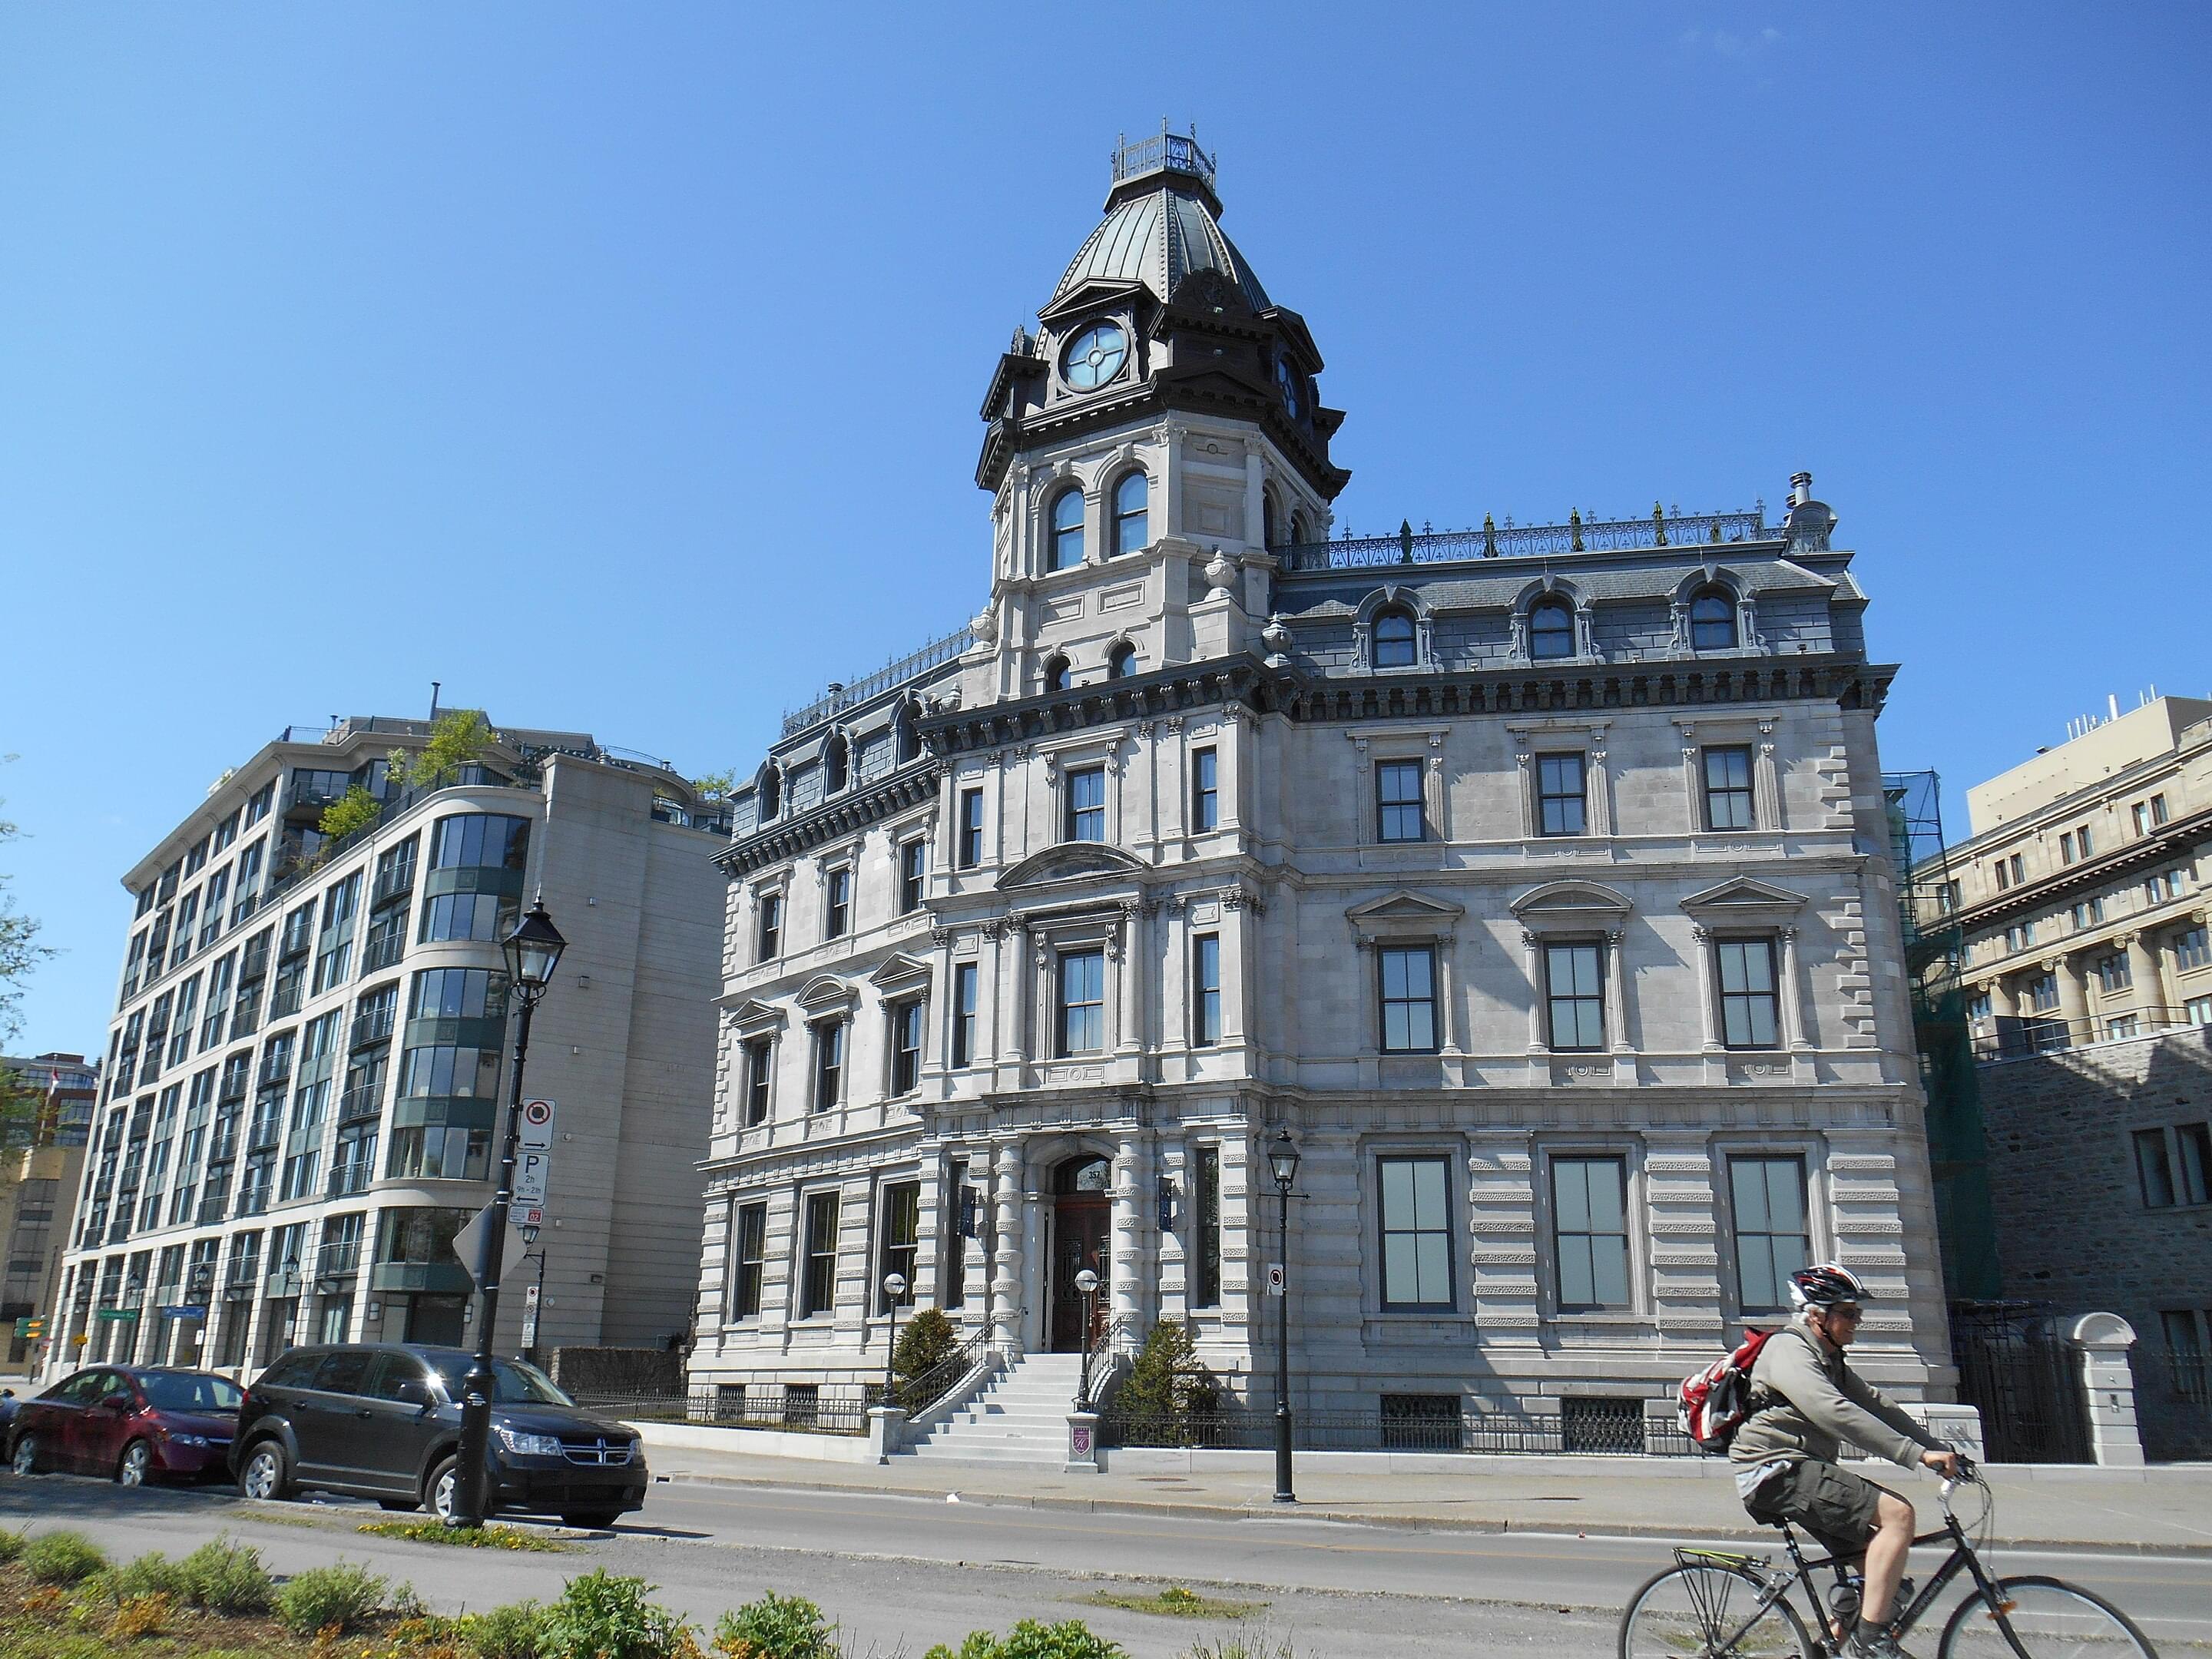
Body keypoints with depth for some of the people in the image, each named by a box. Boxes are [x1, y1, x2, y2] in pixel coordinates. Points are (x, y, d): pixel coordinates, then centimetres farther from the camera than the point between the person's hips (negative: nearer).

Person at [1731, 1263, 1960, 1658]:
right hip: (1776, 1470, -10)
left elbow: (1878, 1406, 18)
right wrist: (1918, 1454, -28)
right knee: (1897, 1514, -19)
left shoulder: (1829, 1360, 21)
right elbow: (1837, 1415, -26)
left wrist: (1941, 1451, 7)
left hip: (1795, 1471, 10)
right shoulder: (1789, 1351, -13)